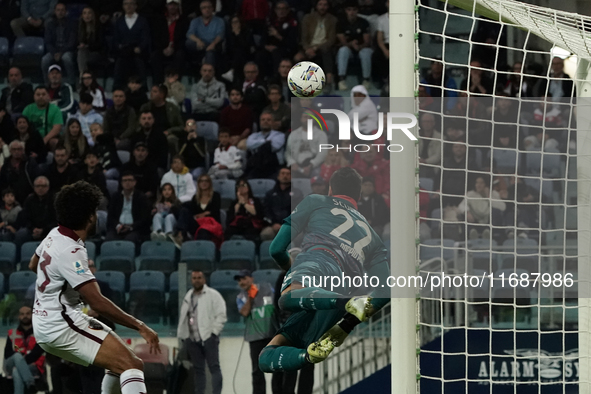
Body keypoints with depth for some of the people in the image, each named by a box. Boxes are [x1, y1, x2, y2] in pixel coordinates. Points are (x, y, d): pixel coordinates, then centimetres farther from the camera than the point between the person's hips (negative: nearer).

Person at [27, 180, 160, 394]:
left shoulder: (54, 235, 5)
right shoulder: (71, 252, -23)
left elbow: (33, 264, 27)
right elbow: (97, 303, -27)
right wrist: (140, 327, -25)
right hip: (62, 327, -10)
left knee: (120, 359, 21)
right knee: (131, 365, -23)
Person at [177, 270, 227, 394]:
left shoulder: (213, 295, -2)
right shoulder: (188, 296, 17)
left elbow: (221, 315, -7)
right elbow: (183, 317, 21)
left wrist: (214, 332, -14)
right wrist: (183, 336, 13)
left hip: (208, 337, -6)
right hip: (192, 339, 6)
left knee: (214, 367, -8)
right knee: (198, 369, 8)